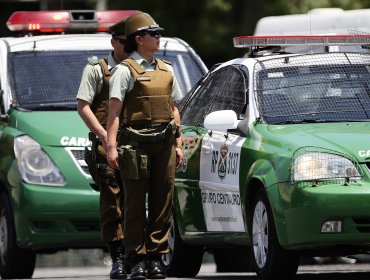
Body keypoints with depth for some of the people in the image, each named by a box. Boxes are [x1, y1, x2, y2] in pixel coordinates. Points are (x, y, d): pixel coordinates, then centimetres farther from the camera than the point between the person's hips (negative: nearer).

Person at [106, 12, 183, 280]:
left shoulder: (166, 70, 16)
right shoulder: (125, 70, -2)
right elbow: (114, 110, -8)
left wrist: (178, 144, 15)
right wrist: (112, 146, -16)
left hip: (164, 144, 5)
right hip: (135, 144, -5)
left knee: (162, 202, 3)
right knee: (135, 202, -3)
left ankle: (156, 258, 8)